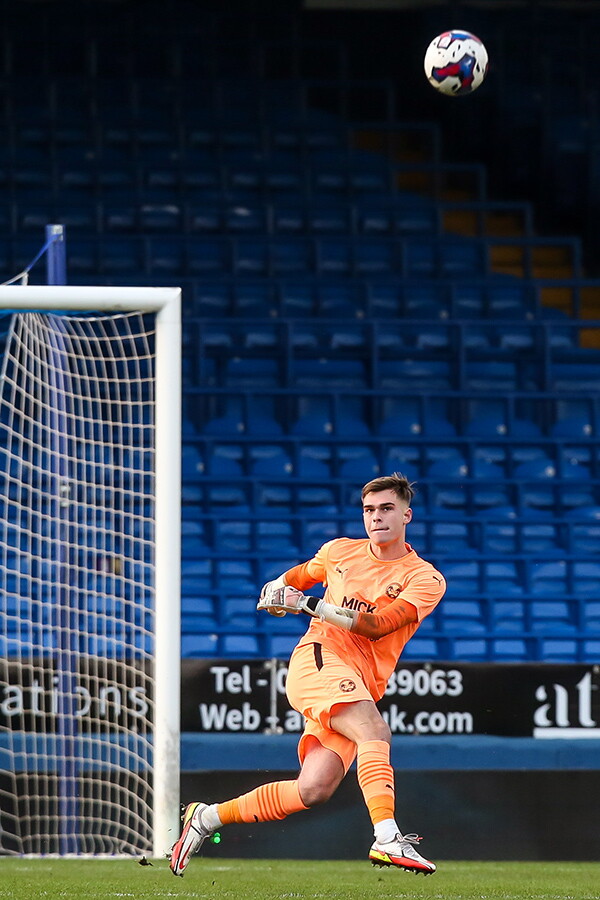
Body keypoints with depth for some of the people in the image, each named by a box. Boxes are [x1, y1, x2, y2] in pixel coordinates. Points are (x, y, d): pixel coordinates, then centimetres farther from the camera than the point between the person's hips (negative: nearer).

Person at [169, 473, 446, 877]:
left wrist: (308, 604, -14)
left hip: (362, 688, 2)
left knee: (314, 790, -10)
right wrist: (276, 589, 9)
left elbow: (376, 626, -12)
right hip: (320, 658, -2)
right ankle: (388, 839, -44)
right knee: (375, 731, -30)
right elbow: (297, 576, 32)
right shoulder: (339, 551, 12)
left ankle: (207, 817, 6)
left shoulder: (426, 579, 2)